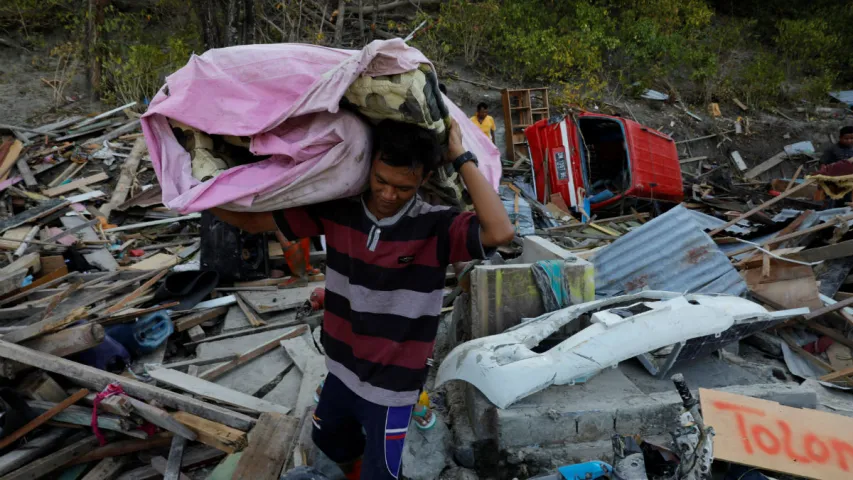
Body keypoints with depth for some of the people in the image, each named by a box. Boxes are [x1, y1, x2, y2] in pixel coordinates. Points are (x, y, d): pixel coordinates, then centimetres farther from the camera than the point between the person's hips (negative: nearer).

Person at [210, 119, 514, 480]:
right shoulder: (337, 210, -12)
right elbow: (252, 220, -6)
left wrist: (462, 159, -35)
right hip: (342, 368, 6)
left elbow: (500, 232, -42)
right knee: (328, 438, 33)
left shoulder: (435, 228, -24)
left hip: (391, 382, -5)